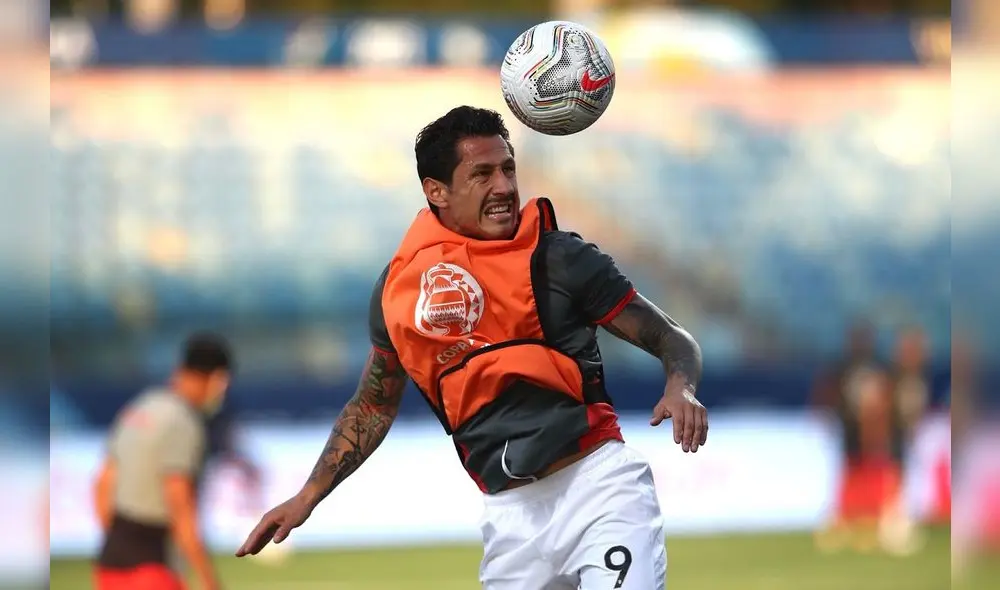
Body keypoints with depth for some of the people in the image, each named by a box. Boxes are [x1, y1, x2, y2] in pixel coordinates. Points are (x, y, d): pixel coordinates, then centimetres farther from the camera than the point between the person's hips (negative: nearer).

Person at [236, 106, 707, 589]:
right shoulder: (398, 285, 9)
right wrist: (308, 497, 20)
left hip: (599, 482, -3)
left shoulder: (559, 258, 0)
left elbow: (671, 338, 3)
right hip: (511, 514, 3)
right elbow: (373, 406, 23)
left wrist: (681, 389, -19)